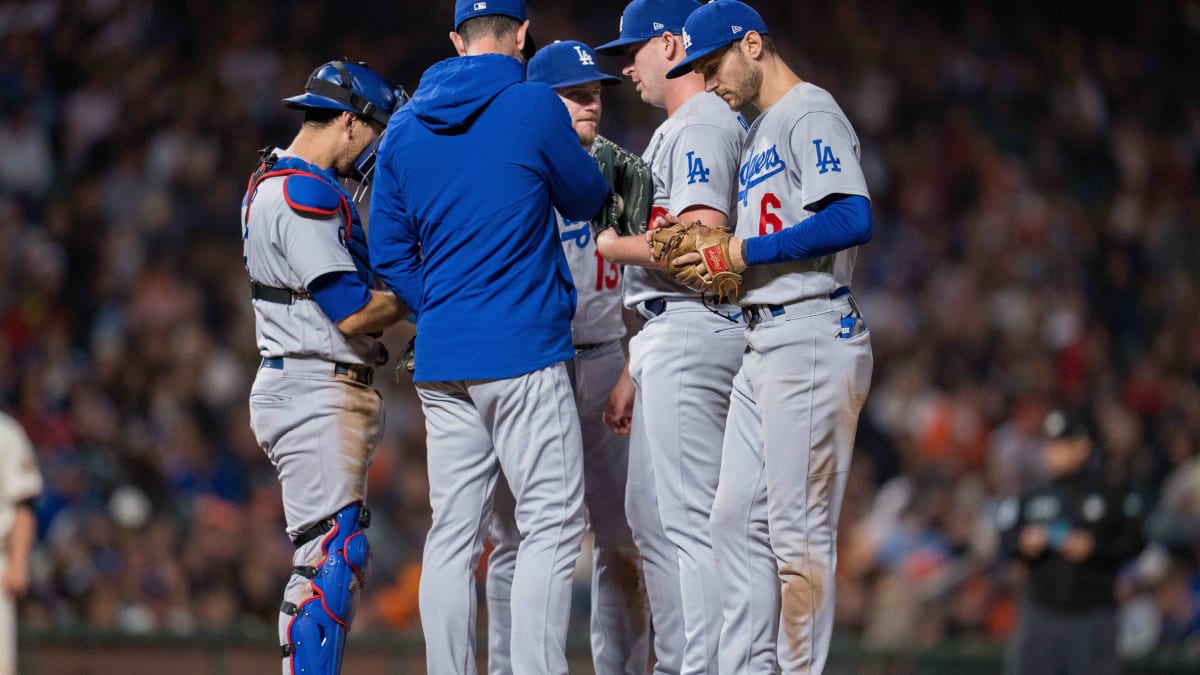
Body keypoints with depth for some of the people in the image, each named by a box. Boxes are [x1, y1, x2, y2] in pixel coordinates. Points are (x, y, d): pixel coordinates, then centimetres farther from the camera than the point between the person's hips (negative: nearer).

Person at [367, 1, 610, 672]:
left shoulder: (404, 127, 10)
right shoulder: (535, 107, -7)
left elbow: (389, 253, 11)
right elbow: (587, 200, 7)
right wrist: (574, 146, 27)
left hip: (440, 362, 6)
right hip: (524, 352, -6)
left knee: (454, 532, 7)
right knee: (553, 522, -4)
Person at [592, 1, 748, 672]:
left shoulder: (702, 125, -11)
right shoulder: (676, 130, 22)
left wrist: (613, 245, -9)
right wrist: (636, 373, 22)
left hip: (691, 337, -11)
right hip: (669, 341, 11)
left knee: (691, 519, -13)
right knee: (650, 517, 14)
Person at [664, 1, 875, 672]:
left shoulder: (811, 112, -7)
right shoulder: (759, 131, 23)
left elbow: (852, 219, -21)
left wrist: (746, 252, -16)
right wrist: (708, 253, 11)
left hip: (812, 340, -10)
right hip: (762, 345, 10)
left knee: (799, 531, -8)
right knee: (738, 519, 8)